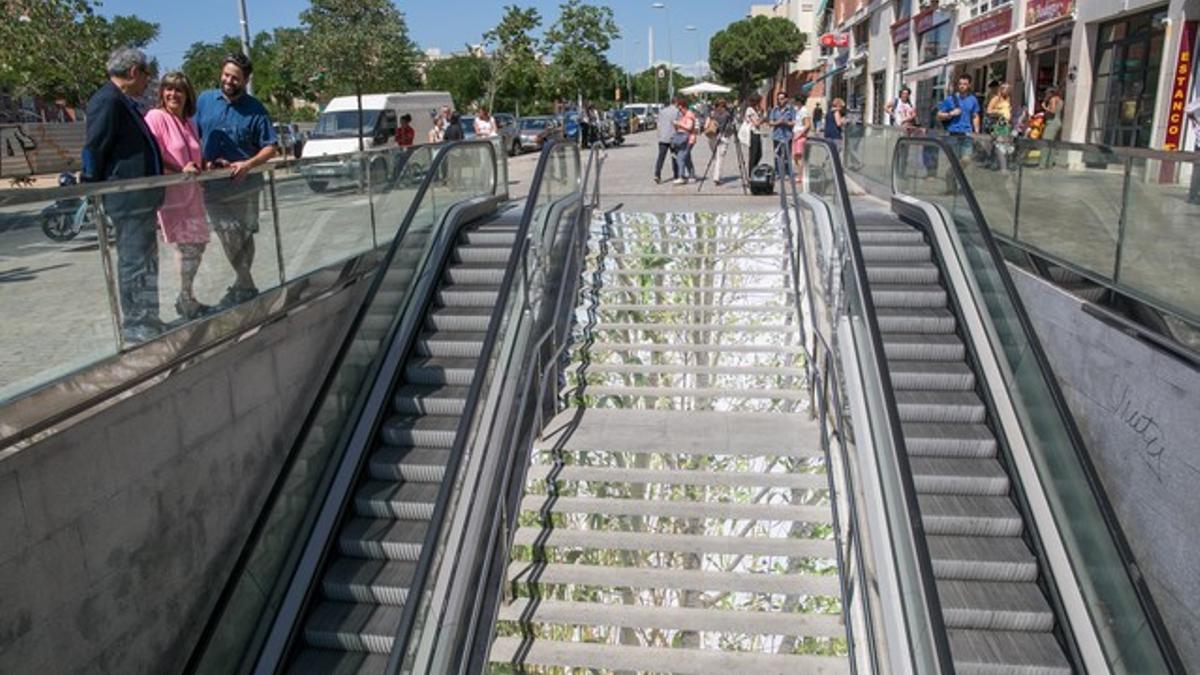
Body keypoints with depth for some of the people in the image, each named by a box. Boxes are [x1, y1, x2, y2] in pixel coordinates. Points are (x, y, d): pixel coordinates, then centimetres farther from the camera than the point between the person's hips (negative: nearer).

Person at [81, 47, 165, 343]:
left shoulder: (124, 102, 18)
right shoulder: (107, 101, -14)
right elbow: (94, 149, -15)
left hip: (141, 196, 10)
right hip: (127, 198, -10)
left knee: (146, 260, 15)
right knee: (133, 262, -4)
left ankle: (148, 321, 25)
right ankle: (134, 324, 3)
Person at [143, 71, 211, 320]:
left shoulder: (189, 123, 15)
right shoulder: (155, 117, -8)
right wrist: (180, 171, -24)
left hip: (192, 192, 8)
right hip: (170, 192, -8)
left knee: (199, 242, 12)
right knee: (187, 246, -6)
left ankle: (186, 298, 26)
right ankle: (187, 302, 7)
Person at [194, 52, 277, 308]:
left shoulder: (254, 109, -1)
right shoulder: (204, 100, 6)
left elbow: (270, 148, -1)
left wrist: (248, 164, -17)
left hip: (245, 183, -1)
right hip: (213, 184, 1)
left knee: (245, 235, 7)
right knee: (229, 234, -7)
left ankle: (241, 286, 19)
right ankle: (246, 286, 2)